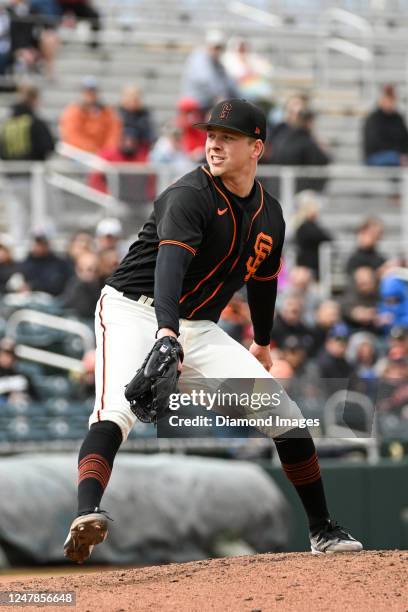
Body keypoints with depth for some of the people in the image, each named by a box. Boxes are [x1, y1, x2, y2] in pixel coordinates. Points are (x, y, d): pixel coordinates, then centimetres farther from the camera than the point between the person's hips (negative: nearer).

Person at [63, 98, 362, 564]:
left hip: (198, 329, 6)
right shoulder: (190, 196, -17)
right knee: (116, 411, -32)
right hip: (134, 312, -6)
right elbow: (170, 264, -34)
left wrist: (262, 343, 36)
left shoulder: (270, 216, 6)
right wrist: (166, 332, -50)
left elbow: (262, 280, 25)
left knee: (282, 410, -1)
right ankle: (87, 517, -50)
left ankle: (322, 530, 12)